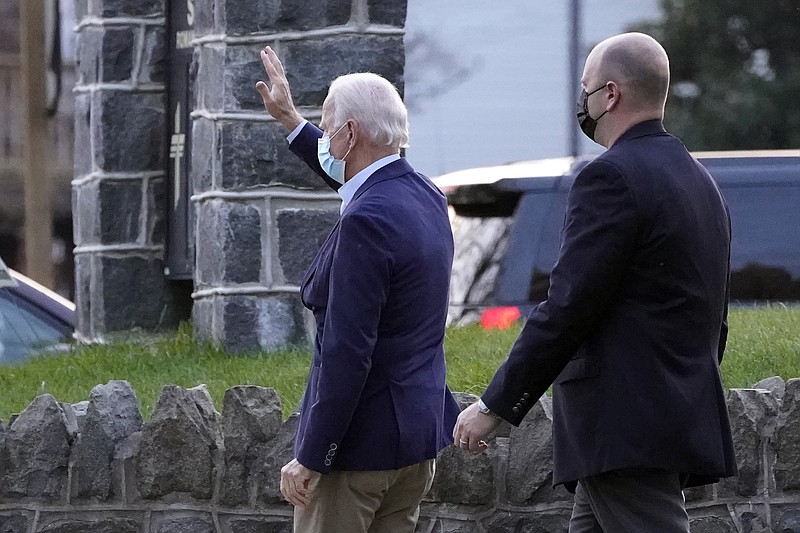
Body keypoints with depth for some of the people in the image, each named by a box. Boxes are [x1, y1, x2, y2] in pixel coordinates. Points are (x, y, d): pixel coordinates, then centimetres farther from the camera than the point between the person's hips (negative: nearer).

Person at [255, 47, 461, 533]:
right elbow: (356, 178, 34)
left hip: (359, 441, -9)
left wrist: (310, 459, -20)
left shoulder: (366, 222, -21)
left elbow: (346, 352, -24)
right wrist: (291, 121, 40)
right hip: (419, 431, 9)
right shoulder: (424, 196, 7)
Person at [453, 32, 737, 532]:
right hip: (682, 423, 10)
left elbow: (566, 308, -18)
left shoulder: (612, 177, -13)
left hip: (628, 430, -10)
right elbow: (713, 321, 21)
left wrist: (495, 405, -12)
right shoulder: (699, 180, 16)